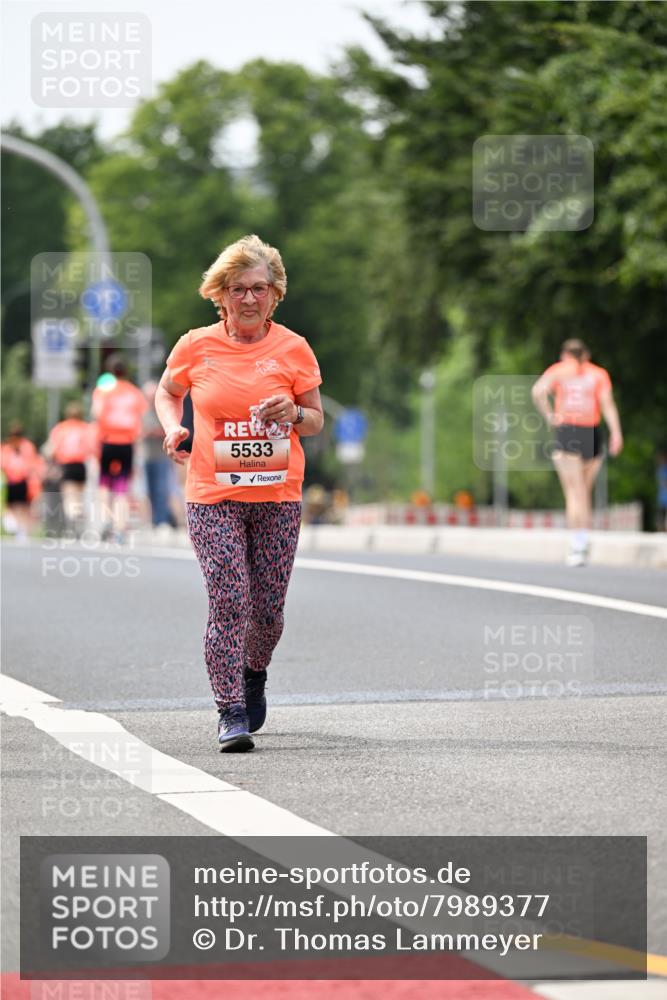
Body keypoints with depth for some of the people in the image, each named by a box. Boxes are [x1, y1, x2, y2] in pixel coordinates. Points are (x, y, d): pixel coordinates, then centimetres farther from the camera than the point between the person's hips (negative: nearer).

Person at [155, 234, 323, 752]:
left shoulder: (294, 349, 1)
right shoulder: (196, 346, 0)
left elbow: (317, 421, 9)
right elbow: (167, 391, 19)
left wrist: (295, 414, -13)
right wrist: (173, 428, -1)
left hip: (278, 496, 1)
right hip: (213, 497, -1)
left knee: (268, 607, 5)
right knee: (228, 602, -12)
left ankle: (254, 674, 36)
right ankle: (231, 712, -7)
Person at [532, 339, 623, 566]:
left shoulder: (557, 370, 10)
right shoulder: (599, 374, 13)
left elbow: (538, 391, -8)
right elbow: (607, 403, -1)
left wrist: (549, 416, 0)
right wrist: (616, 433, -9)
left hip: (566, 432, -2)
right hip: (592, 434, 2)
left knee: (574, 493, -4)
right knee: (585, 493, 14)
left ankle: (578, 544, -15)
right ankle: (583, 543, 11)